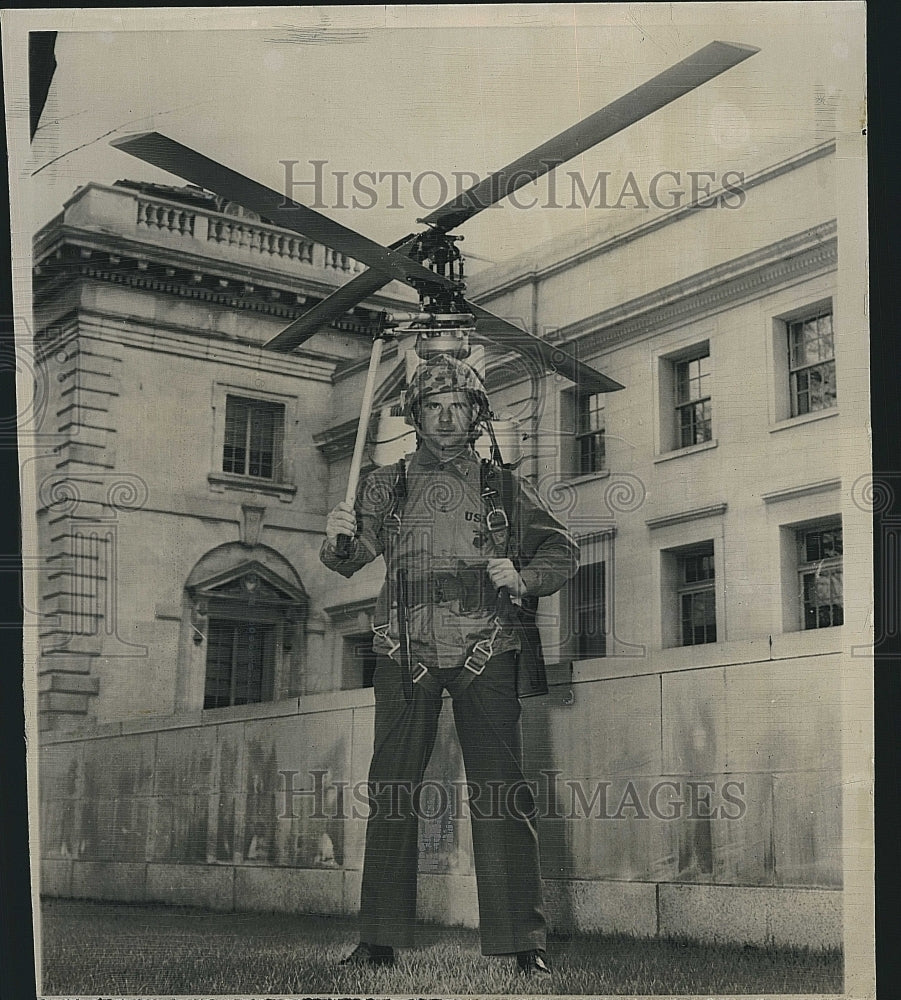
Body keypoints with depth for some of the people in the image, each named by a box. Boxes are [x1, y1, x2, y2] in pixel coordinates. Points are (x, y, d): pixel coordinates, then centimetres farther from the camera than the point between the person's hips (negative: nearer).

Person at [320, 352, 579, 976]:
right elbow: (348, 560, 10)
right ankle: (381, 939, 3)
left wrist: (521, 577, -5)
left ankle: (523, 941, -5)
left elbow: (564, 553, 16)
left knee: (500, 792, -7)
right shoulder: (386, 487, 15)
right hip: (406, 656, 1)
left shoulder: (504, 489, 14)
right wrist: (338, 539, -14)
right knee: (391, 791, -2)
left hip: (487, 654, -1)